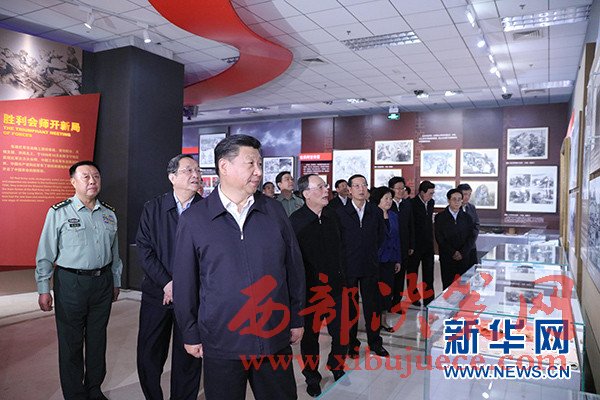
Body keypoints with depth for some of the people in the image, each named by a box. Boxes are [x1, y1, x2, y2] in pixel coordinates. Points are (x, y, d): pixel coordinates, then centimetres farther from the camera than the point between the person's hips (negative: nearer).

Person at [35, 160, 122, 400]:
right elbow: (45, 254, -4)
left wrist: (116, 282, 17)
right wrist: (43, 289, -5)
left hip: (103, 282, 4)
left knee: (98, 340, 15)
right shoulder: (59, 212, -7)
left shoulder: (109, 214, 7)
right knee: (71, 343, 8)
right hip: (71, 283, -4)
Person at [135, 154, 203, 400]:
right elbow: (144, 249, -3)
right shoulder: (152, 208, 2)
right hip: (157, 294, 2)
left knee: (188, 358, 10)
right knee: (148, 355, 12)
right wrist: (166, 283, -12)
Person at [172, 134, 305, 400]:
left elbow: (294, 268, 5)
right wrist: (190, 335, 3)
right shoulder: (193, 219, -5)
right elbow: (184, 282, 0)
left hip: (275, 340, 2)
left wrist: (297, 319, 7)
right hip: (220, 344, -2)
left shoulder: (275, 211, 0)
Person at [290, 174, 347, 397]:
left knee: (342, 334, 10)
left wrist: (340, 277, 13)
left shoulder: (332, 216, 6)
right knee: (310, 335, 12)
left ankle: (336, 366, 38)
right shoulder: (296, 221, -13)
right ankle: (312, 377, 35)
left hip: (335, 286, 5)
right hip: (310, 289, -4)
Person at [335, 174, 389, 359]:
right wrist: (343, 256, 1)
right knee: (350, 307, 8)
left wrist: (373, 252, 11)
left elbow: (381, 235, 16)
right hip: (348, 266, -2)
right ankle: (351, 344, 22)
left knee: (372, 305, 9)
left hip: (370, 266, 2)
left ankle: (375, 342, 25)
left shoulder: (376, 212, 4)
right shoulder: (340, 212, -5)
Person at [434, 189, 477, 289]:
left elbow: (471, 237, 3)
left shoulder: (467, 217, 9)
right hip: (447, 258, -2)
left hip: (464, 258, 2)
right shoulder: (440, 217, 1)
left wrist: (462, 253, -9)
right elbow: (439, 238, -4)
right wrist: (452, 253, -10)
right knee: (448, 286, 0)